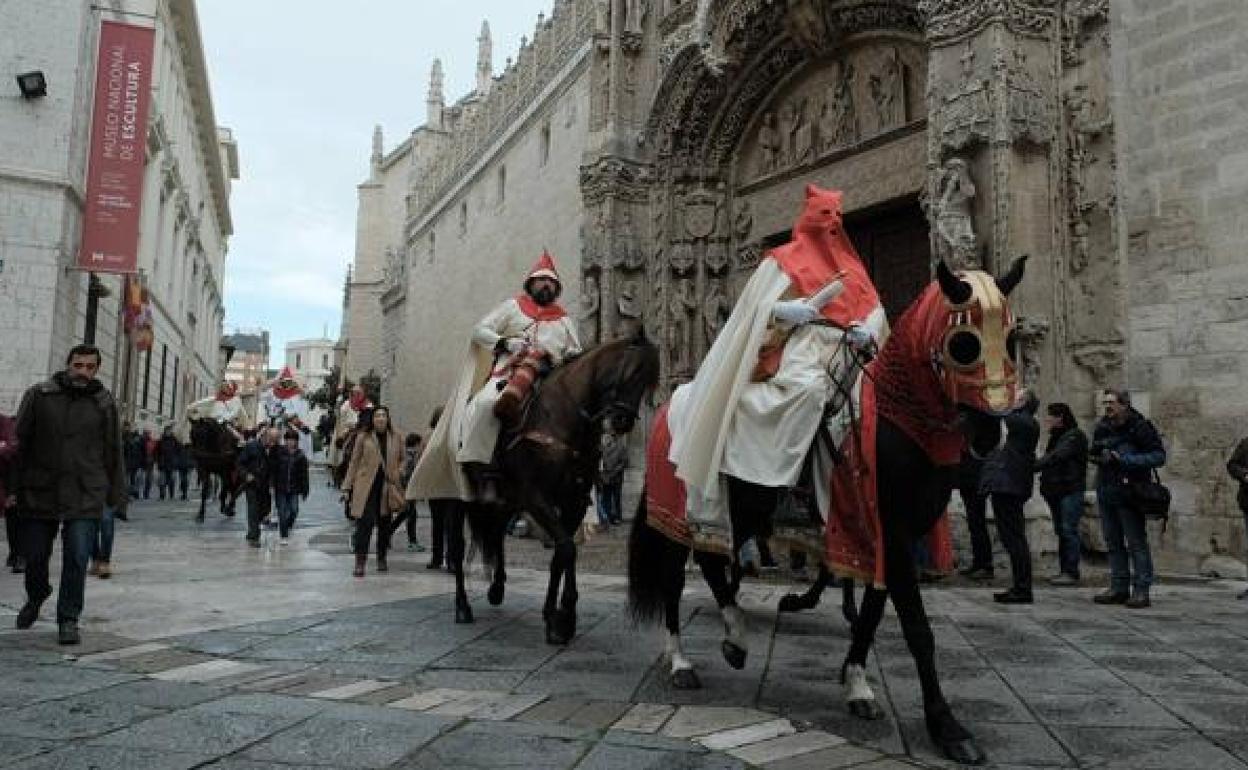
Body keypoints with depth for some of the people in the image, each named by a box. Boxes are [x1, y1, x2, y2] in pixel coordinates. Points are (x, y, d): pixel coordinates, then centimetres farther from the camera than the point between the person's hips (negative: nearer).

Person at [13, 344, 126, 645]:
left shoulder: (104, 403, 4)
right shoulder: (38, 396, 3)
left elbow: (114, 452, 8)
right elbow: (19, 441, 4)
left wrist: (117, 495, 6)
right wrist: (13, 487, -1)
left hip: (85, 498, -1)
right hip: (39, 493, 1)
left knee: (77, 559, -6)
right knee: (34, 555, 13)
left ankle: (68, 619, 8)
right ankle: (36, 597, 43)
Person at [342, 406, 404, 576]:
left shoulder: (396, 438, 8)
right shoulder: (363, 437, 3)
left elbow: (402, 459, 19)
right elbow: (354, 462, 6)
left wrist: (399, 471, -1)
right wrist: (348, 486, 3)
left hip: (387, 487, 2)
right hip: (366, 486, -2)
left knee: (384, 524, 9)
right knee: (364, 523, -10)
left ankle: (382, 559, 24)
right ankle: (360, 562, -7)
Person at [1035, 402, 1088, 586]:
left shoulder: (1074, 436, -10)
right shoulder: (1056, 437, 18)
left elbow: (1056, 457, -23)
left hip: (1071, 490, -9)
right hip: (1056, 490, 9)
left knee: (1069, 530, -8)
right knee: (1061, 531, 10)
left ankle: (1072, 573, -6)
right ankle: (1064, 570, 16)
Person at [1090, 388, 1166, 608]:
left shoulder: (1141, 427, -7)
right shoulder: (1102, 427, 12)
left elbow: (1159, 456, -11)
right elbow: (1093, 452, 25)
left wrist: (1125, 460, -19)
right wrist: (1095, 457, 1)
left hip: (1129, 493, -6)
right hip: (1105, 492, 7)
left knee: (1136, 543, -4)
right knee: (1113, 543, 10)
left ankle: (1141, 591, 1)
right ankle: (1118, 588, 17)